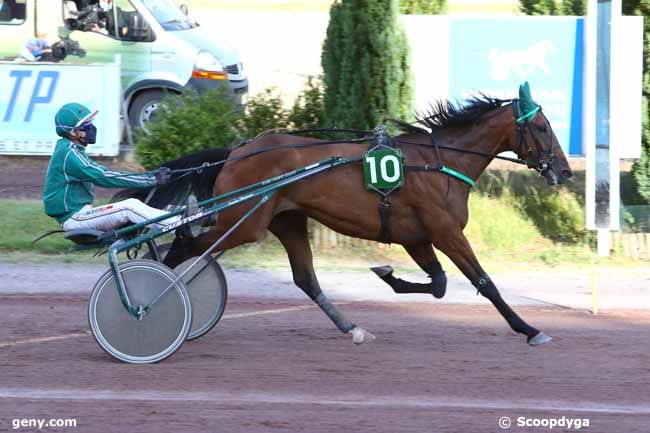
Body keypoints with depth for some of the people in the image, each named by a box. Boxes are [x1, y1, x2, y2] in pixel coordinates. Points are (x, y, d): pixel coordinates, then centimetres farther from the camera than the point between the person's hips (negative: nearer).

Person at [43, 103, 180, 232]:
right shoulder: (68, 154, -18)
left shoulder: (74, 151, 15)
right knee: (129, 208, -20)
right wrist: (152, 179, -24)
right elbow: (103, 177, -24)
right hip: (73, 217, -10)